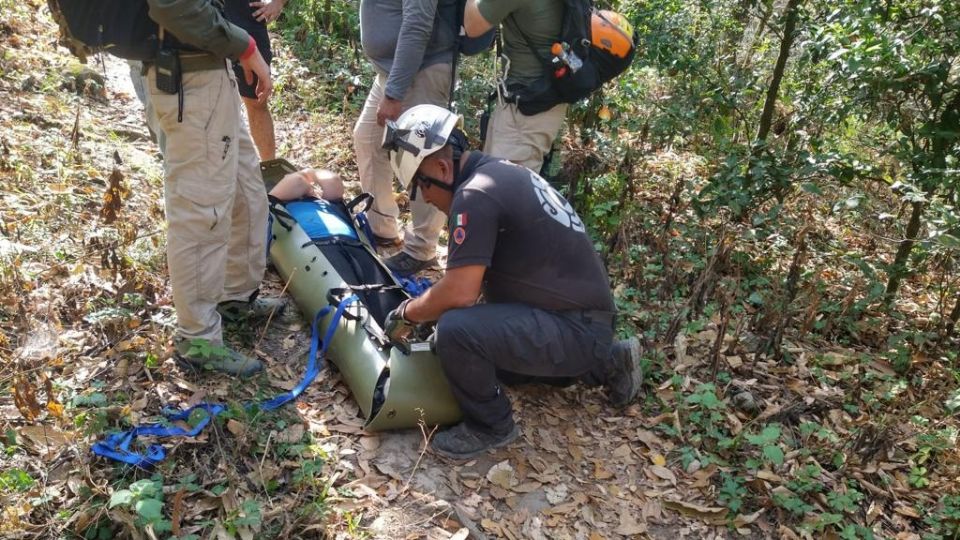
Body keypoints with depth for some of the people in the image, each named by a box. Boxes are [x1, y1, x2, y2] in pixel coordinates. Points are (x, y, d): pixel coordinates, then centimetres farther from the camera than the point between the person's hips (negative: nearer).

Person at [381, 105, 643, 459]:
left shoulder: (474, 194, -20)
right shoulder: (498, 172, 10)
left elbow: (460, 293, -24)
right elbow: (475, 274, 21)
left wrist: (407, 314, -6)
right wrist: (427, 306, 15)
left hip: (576, 329, -10)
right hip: (586, 319, 10)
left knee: (455, 330, -28)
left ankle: (491, 425, -2)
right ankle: (604, 364, 27)